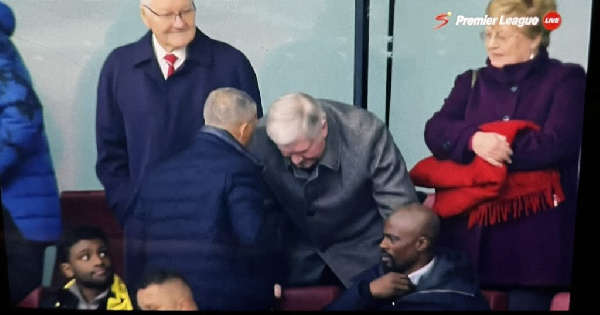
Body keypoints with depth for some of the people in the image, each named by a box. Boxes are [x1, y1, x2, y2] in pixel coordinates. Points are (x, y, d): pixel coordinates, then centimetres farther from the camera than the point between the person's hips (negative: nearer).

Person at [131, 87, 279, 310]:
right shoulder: (239, 169, -12)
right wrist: (269, 285, -2)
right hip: (226, 296, -6)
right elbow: (255, 239, -19)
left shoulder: (157, 173, 8)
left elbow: (139, 244, 10)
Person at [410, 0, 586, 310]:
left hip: (534, 230, -3)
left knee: (526, 301, 1)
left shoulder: (565, 79, 4)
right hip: (469, 223, 3)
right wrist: (473, 139, -20)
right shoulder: (471, 81, 14)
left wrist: (497, 147, -10)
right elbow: (434, 131, -1)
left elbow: (557, 144, -10)